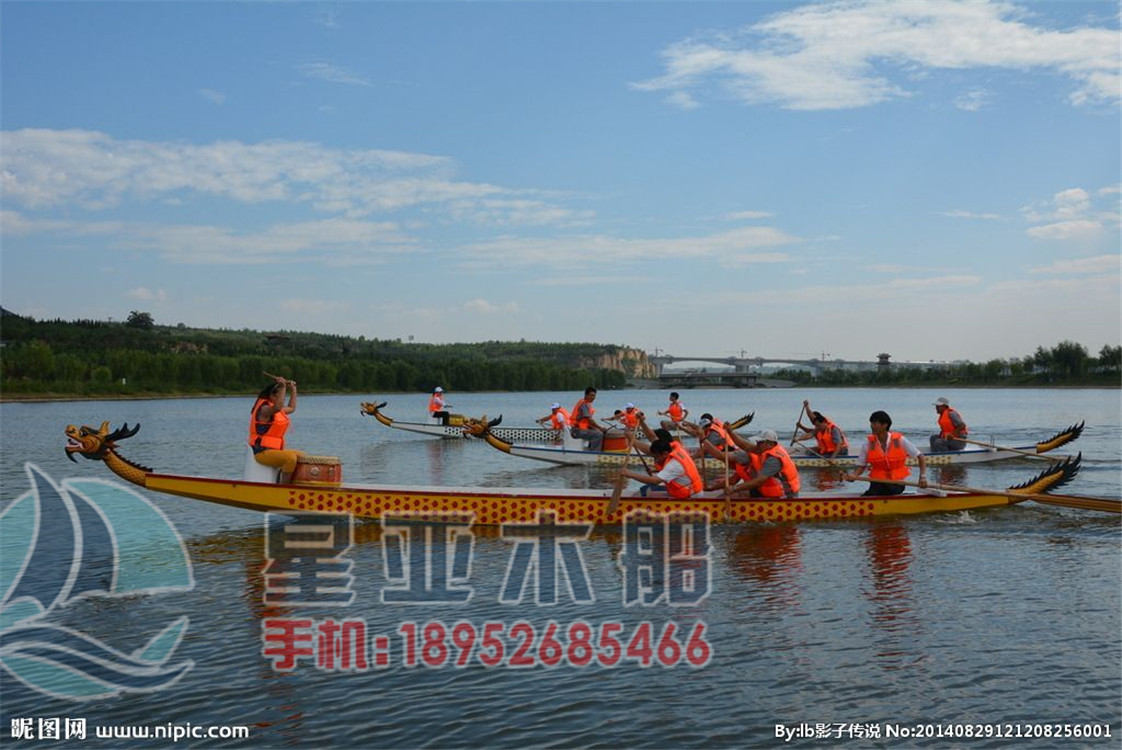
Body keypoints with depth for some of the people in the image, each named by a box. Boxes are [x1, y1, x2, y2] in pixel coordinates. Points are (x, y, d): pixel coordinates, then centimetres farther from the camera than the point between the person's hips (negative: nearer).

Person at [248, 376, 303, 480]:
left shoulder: (276, 408, 15)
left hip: (276, 449, 11)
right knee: (291, 458, -31)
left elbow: (291, 408, 33)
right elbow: (277, 408, -39)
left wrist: (293, 389, 26)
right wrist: (283, 387, -35)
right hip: (263, 452, -11)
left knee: (302, 456, 12)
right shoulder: (264, 408, -15)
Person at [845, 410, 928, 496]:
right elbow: (861, 466, 4)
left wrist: (923, 477, -9)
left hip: (897, 483, -1)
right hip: (877, 482, 1)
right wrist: (854, 476, -18)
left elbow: (920, 457, 3)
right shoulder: (868, 443, 0)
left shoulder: (900, 440, -3)